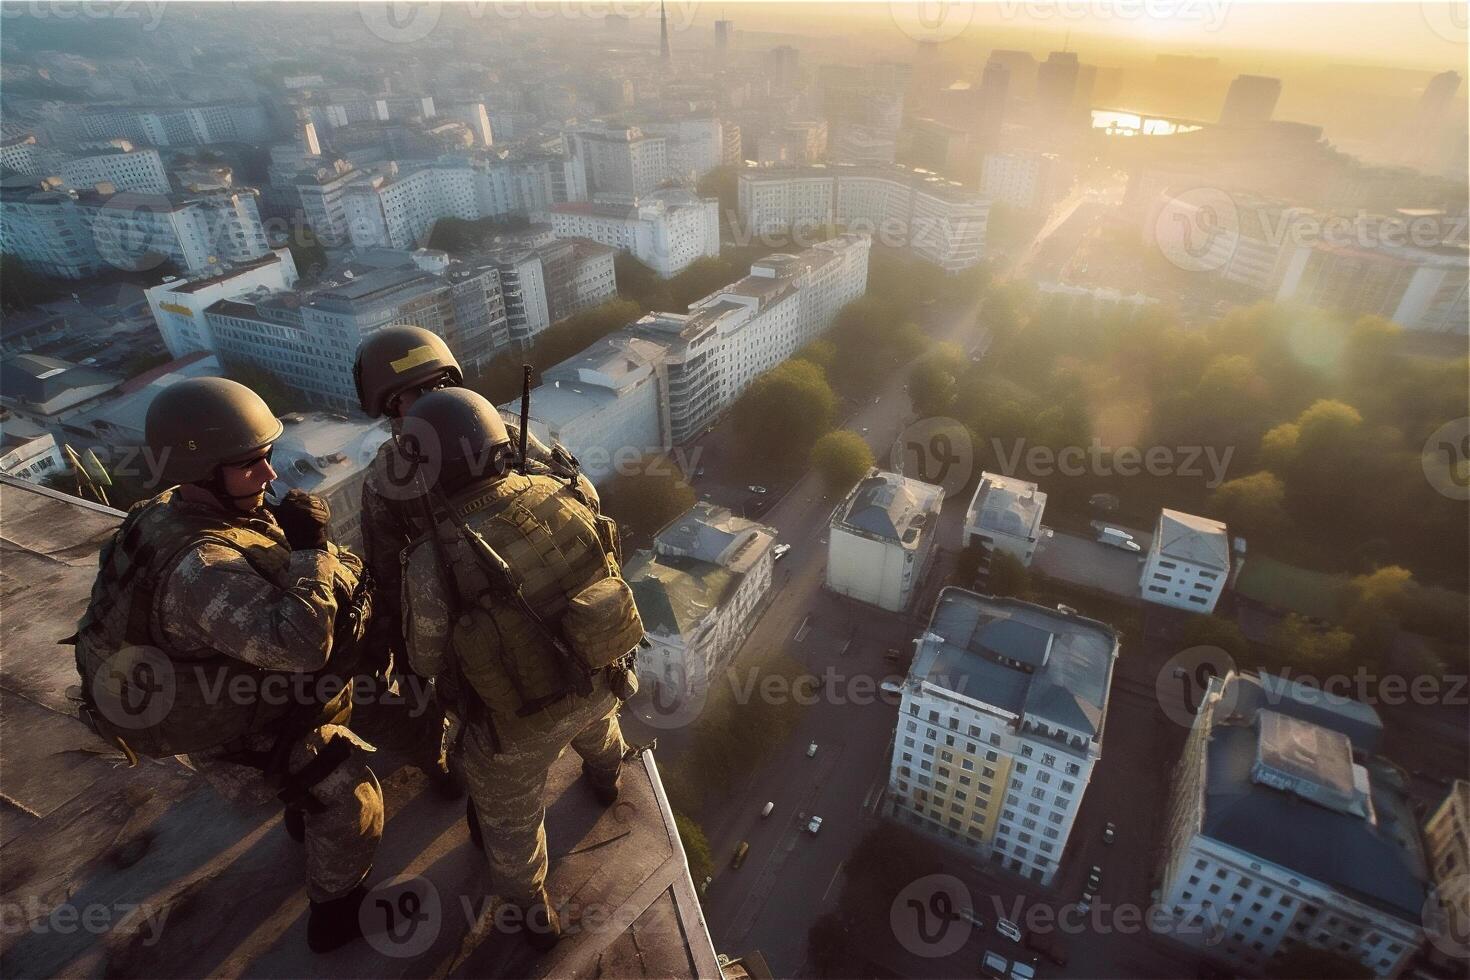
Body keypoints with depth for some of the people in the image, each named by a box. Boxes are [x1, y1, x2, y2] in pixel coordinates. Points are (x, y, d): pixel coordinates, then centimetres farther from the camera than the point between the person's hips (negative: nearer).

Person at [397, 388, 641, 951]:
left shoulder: (433, 562, -28)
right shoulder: (558, 494, -17)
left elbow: (428, 661, -11)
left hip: (521, 717, -4)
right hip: (600, 676, 5)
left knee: (510, 816, 27)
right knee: (595, 725, 40)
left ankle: (535, 915, 52)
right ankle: (605, 780, 74)